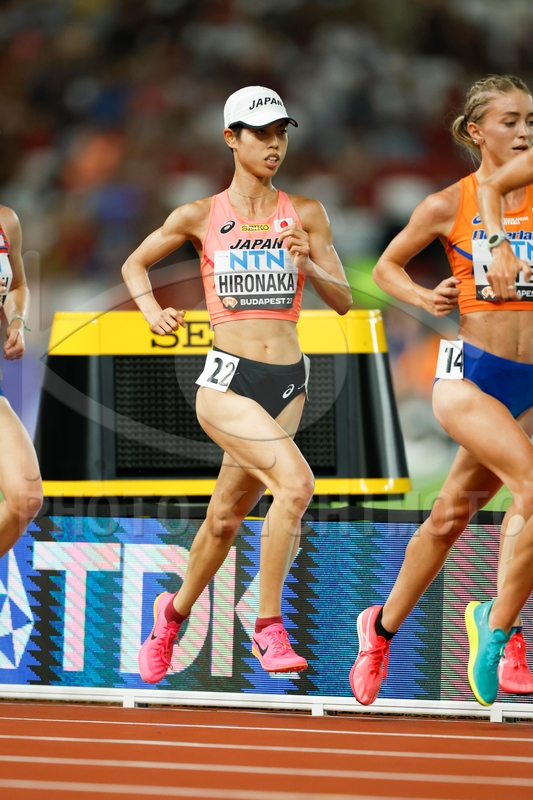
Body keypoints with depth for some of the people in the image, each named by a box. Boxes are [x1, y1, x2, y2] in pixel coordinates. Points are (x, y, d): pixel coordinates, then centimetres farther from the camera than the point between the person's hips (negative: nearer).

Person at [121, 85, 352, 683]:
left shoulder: (306, 215, 7)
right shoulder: (201, 217, 2)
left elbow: (342, 301, 5)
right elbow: (134, 264, 16)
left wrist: (308, 266, -14)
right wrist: (151, 309, -3)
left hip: (286, 385, 4)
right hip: (228, 381, -4)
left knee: (226, 518, 11)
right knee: (296, 480, -25)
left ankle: (174, 612, 37)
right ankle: (269, 629, -17)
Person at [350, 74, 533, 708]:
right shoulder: (448, 205, -2)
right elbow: (386, 266, 11)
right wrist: (424, 298, -8)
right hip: (470, 373, -4)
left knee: (450, 516, 9)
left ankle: (383, 626, 28)